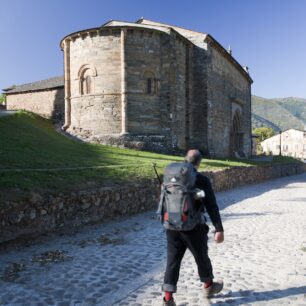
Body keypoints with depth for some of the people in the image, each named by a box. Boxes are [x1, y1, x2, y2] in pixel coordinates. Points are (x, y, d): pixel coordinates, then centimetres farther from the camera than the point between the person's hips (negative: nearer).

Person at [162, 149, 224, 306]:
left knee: (173, 260, 9)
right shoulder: (202, 180, -11)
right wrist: (219, 229, -11)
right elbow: (211, 207, -14)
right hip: (193, 227, -3)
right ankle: (208, 286, 41)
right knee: (201, 257, 19)